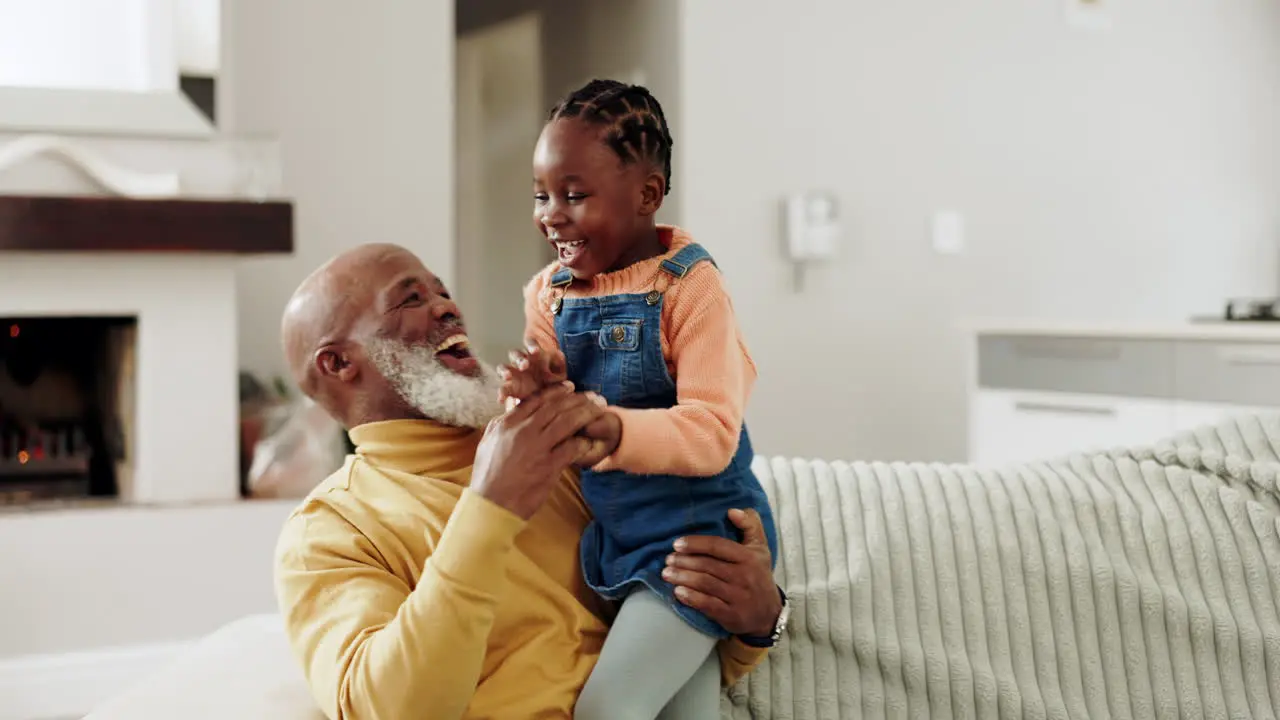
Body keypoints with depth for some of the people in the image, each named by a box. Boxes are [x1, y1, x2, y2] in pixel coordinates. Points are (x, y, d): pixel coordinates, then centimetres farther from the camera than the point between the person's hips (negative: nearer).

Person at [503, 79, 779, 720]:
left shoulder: (689, 284, -15)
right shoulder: (548, 294, 3)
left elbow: (711, 434, -23)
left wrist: (603, 428, -36)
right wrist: (535, 399, -20)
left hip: (695, 532, -6)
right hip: (609, 534, 6)